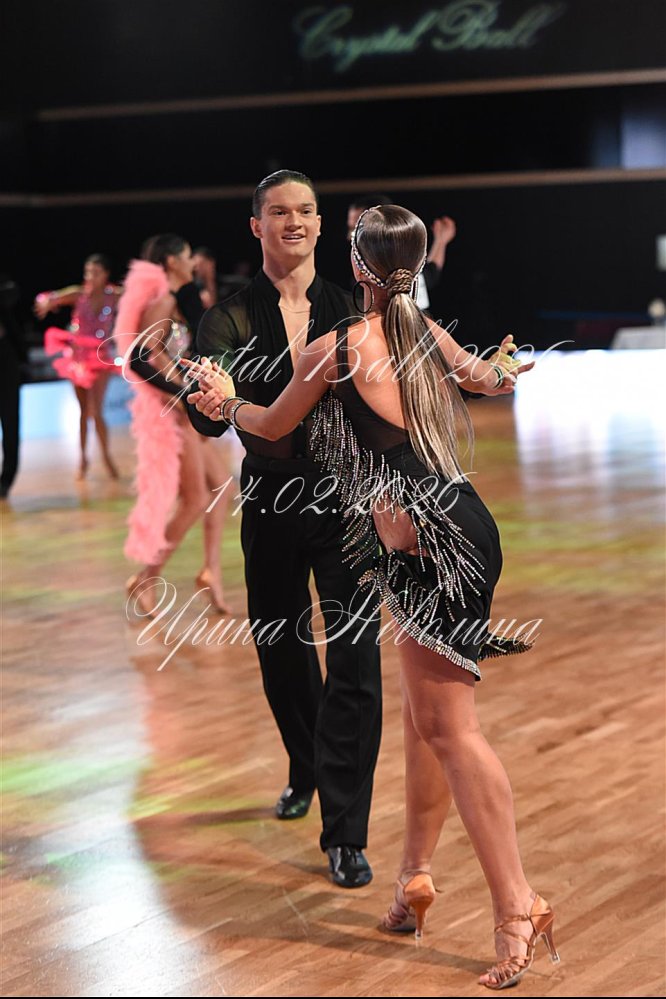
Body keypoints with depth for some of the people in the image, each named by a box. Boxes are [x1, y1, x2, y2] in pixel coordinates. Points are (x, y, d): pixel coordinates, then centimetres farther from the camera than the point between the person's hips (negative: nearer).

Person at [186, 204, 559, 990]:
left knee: (449, 725, -9)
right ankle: (415, 877, 26)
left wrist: (225, 399, 33)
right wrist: (504, 366, 58)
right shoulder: (429, 334, 11)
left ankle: (517, 908, -12)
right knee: (422, 713, 16)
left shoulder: (334, 349, -6)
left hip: (424, 541, -8)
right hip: (456, 524, 8)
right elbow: (489, 379, 34)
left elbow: (273, 426, 12)